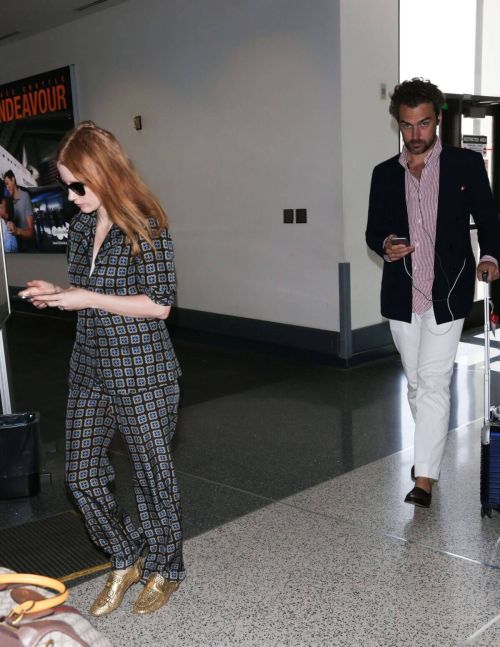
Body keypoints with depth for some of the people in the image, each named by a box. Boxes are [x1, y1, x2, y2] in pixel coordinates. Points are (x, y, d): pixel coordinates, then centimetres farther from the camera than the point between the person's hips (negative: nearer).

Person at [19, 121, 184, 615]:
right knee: (81, 474, 11)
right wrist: (54, 293, 0)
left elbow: (159, 304, -17)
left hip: (142, 374, -7)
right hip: (90, 370, 7)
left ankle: (164, 570, 31)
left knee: (152, 475, 8)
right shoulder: (81, 227, 8)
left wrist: (87, 298, -19)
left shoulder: (144, 228, -14)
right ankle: (125, 562, 33)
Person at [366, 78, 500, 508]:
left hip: (446, 295, -3)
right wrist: (385, 245, -13)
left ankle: (424, 477, -4)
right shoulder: (385, 173, 9)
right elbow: (373, 230, 11)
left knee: (433, 384, -8)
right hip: (401, 296, 4)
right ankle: (430, 451, 33)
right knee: (417, 385, 14)